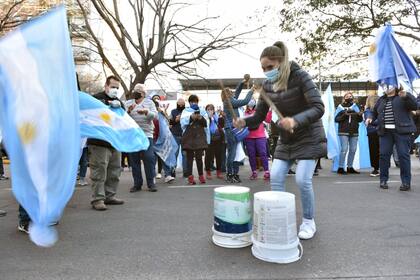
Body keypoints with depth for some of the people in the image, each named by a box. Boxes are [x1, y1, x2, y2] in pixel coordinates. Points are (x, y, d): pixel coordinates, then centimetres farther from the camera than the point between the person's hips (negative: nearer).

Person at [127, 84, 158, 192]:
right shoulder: (129, 103, 14)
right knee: (134, 160, 5)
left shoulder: (149, 102, 11)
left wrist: (146, 112, -21)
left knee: (149, 159, -5)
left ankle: (151, 183, 5)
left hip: (146, 134, -2)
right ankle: (137, 183, 13)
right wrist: (128, 111, -13)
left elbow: (155, 115, -2)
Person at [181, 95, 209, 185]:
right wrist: (191, 117, -21)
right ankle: (190, 176, 4)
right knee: (189, 157, 0)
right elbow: (183, 122, -5)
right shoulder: (186, 111, 11)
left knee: (199, 157, -3)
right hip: (189, 137, 0)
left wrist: (200, 117, -11)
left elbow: (206, 123, 7)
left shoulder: (202, 111, 16)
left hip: (200, 137, 1)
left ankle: (201, 175, 10)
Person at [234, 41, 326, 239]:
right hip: (286, 138, 6)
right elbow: (259, 115, -1)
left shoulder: (300, 76, -18)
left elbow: (318, 107, -25)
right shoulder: (267, 85, -2)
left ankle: (309, 222, 11)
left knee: (302, 179, -12)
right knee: (276, 177, -2)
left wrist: (295, 120, -42)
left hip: (308, 136, -5)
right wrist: (244, 121, -22)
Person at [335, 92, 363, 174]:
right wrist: (344, 115, -18)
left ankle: (350, 167, 15)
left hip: (354, 132, 4)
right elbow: (336, 119, -2)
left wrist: (360, 115, -12)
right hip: (343, 132, -4)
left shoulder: (355, 106, 13)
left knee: (353, 150, 5)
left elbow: (360, 120, 9)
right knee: (344, 149, -10)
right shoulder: (340, 107, 6)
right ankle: (340, 168, -6)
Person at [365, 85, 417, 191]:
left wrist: (406, 96, -23)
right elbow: (374, 112, 29)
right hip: (385, 132, 4)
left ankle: (406, 182, 2)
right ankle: (383, 180, 9)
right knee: (383, 155, -1)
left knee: (403, 155, -6)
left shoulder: (404, 96, 6)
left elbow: (414, 106, -8)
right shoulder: (381, 100, 20)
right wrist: (370, 117, 8)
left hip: (402, 131, -4)